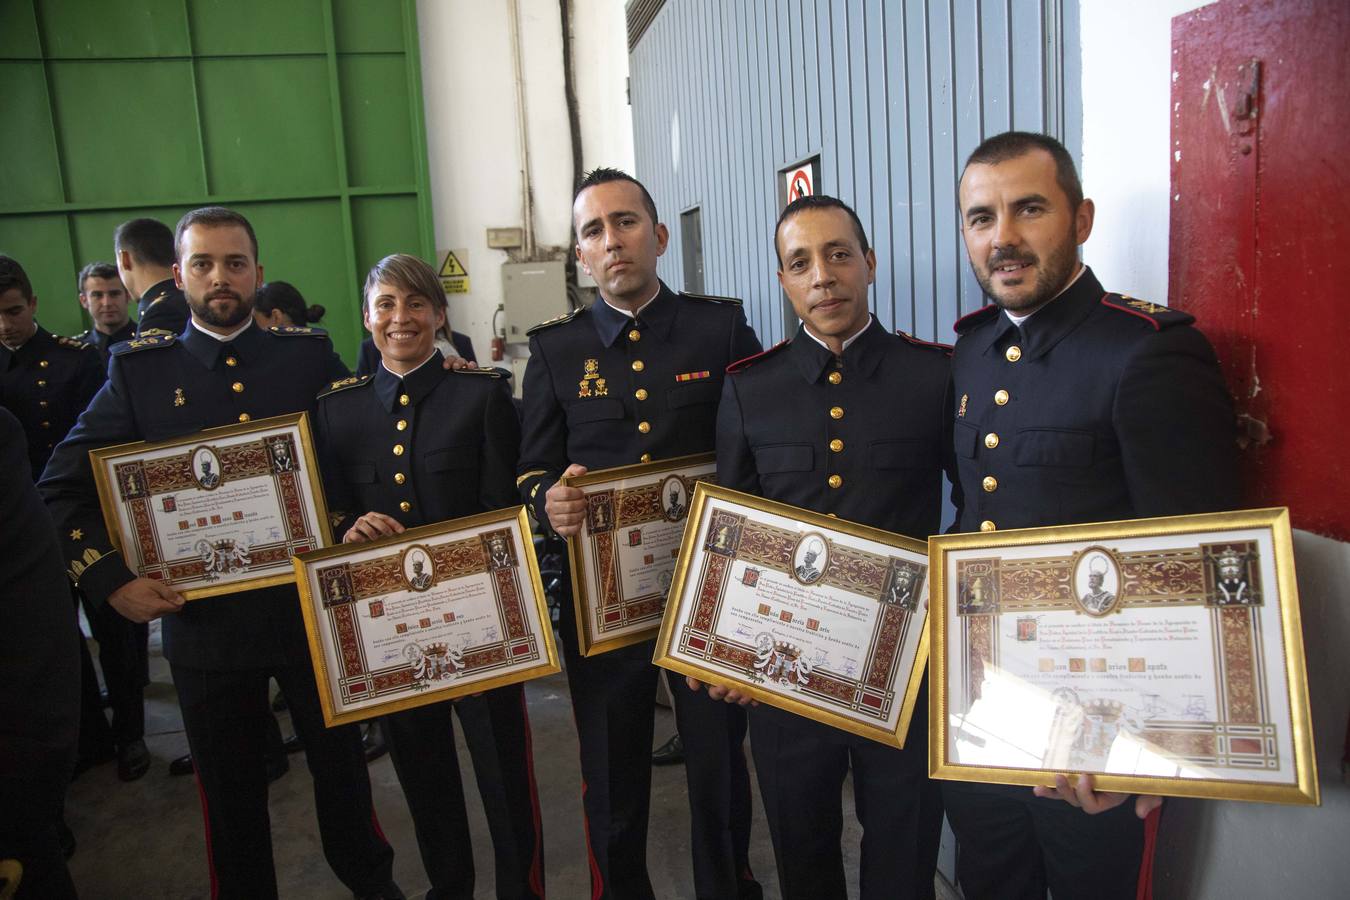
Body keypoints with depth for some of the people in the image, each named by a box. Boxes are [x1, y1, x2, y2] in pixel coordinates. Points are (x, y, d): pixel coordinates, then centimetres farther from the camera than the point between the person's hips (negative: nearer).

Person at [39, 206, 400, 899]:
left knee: (341, 763, 17)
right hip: (204, 621, 0)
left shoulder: (310, 354, 0)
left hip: (311, 605, 1)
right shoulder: (140, 370, -2)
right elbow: (61, 487, 1)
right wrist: (109, 578, -9)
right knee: (230, 791, 16)